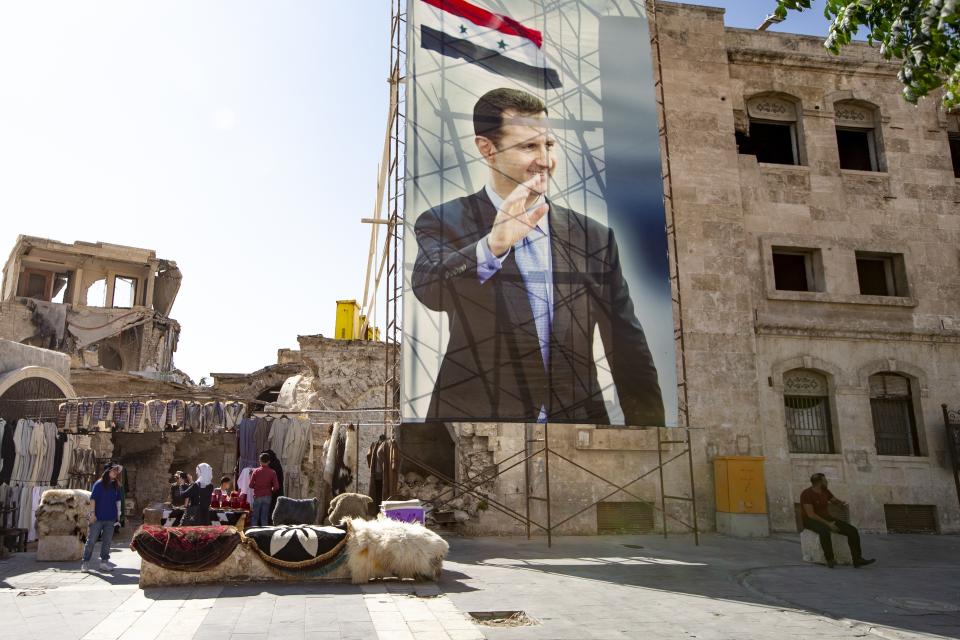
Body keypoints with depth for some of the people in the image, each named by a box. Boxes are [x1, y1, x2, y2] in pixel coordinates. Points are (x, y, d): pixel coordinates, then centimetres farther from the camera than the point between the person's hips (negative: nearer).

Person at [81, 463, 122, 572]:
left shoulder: (116, 486, 11)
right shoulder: (99, 484, -3)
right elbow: (93, 498, -7)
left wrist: (117, 514, 11)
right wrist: (93, 513, -13)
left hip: (110, 518, 5)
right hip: (98, 517, -5)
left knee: (107, 541, 8)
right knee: (91, 540, -2)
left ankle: (104, 562, 15)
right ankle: (85, 562, 5)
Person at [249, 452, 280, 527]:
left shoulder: (256, 471, -5)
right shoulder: (272, 472, -4)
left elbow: (251, 485, -5)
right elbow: (276, 487, -7)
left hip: (257, 496, -1)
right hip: (267, 496, 1)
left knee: (255, 517, 6)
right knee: (265, 517, 6)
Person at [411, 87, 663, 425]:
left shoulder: (594, 237, 0)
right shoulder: (444, 223, -5)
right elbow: (428, 289, -25)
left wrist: (647, 419, 1)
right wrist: (493, 245, -39)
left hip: (578, 413, 3)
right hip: (477, 413, -2)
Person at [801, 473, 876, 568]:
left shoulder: (825, 491, 8)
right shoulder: (807, 494, -16)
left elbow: (835, 500, 24)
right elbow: (810, 514, -22)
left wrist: (841, 502, -1)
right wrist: (827, 524, -26)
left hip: (827, 518, 7)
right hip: (812, 521, -7)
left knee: (852, 530, -11)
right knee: (825, 530, -42)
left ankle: (857, 559, -10)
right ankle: (830, 559, -34)